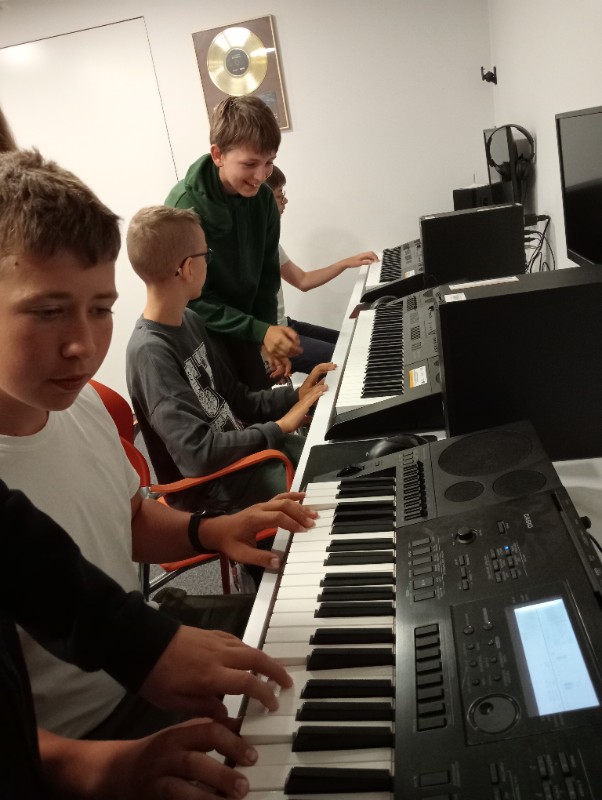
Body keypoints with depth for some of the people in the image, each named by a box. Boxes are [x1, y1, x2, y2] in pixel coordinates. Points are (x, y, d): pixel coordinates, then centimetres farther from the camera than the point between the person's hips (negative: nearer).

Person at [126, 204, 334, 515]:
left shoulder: (189, 320, 4)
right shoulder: (150, 352, -25)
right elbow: (199, 454, -30)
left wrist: (296, 396, -1)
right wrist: (278, 428, -20)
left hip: (239, 445, 9)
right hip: (210, 484, -9)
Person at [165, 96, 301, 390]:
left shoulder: (263, 199, -5)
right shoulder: (184, 208, -24)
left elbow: (267, 277, 3)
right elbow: (194, 299, -21)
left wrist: (270, 341, -6)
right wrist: (261, 331, -25)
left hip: (244, 331, 6)